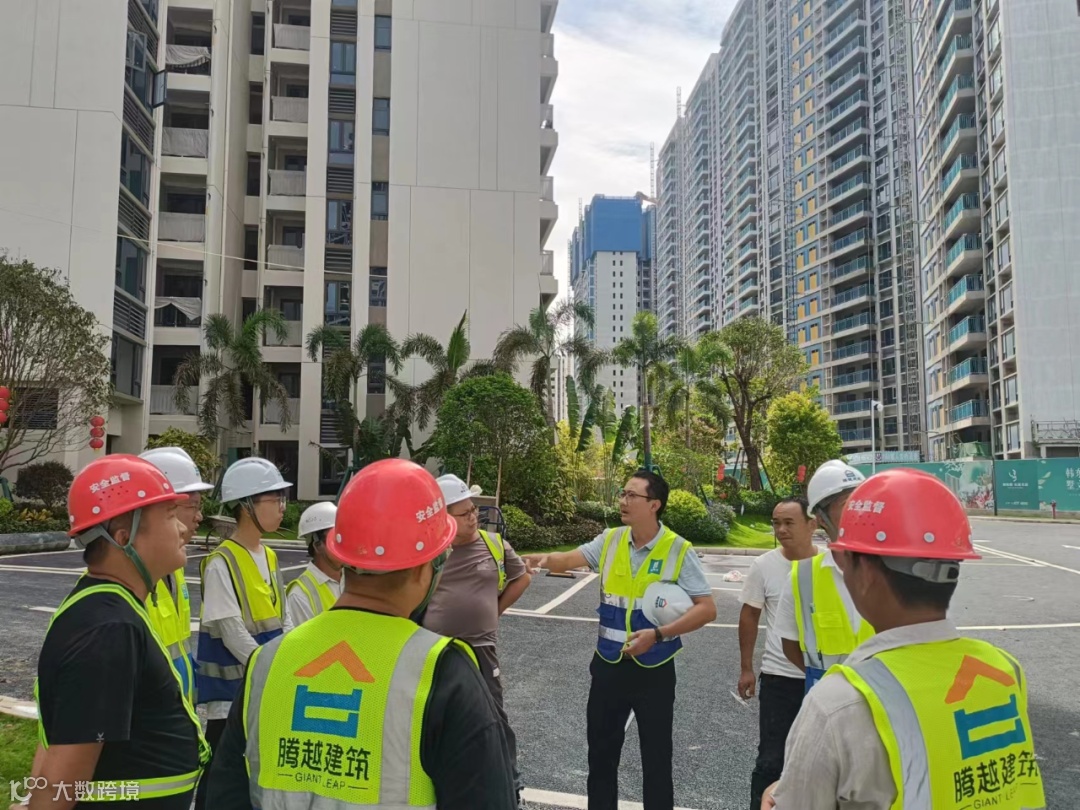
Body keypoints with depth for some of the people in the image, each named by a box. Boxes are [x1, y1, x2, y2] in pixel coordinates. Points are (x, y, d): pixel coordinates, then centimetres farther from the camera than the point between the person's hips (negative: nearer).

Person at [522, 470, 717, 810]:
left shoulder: (678, 550, -12)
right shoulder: (610, 541, -1)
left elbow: (707, 609, -13)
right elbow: (569, 559, -10)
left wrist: (658, 634, -23)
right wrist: (545, 559, -33)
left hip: (654, 670, -3)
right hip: (608, 665, 4)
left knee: (656, 758, 11)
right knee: (601, 752, 16)